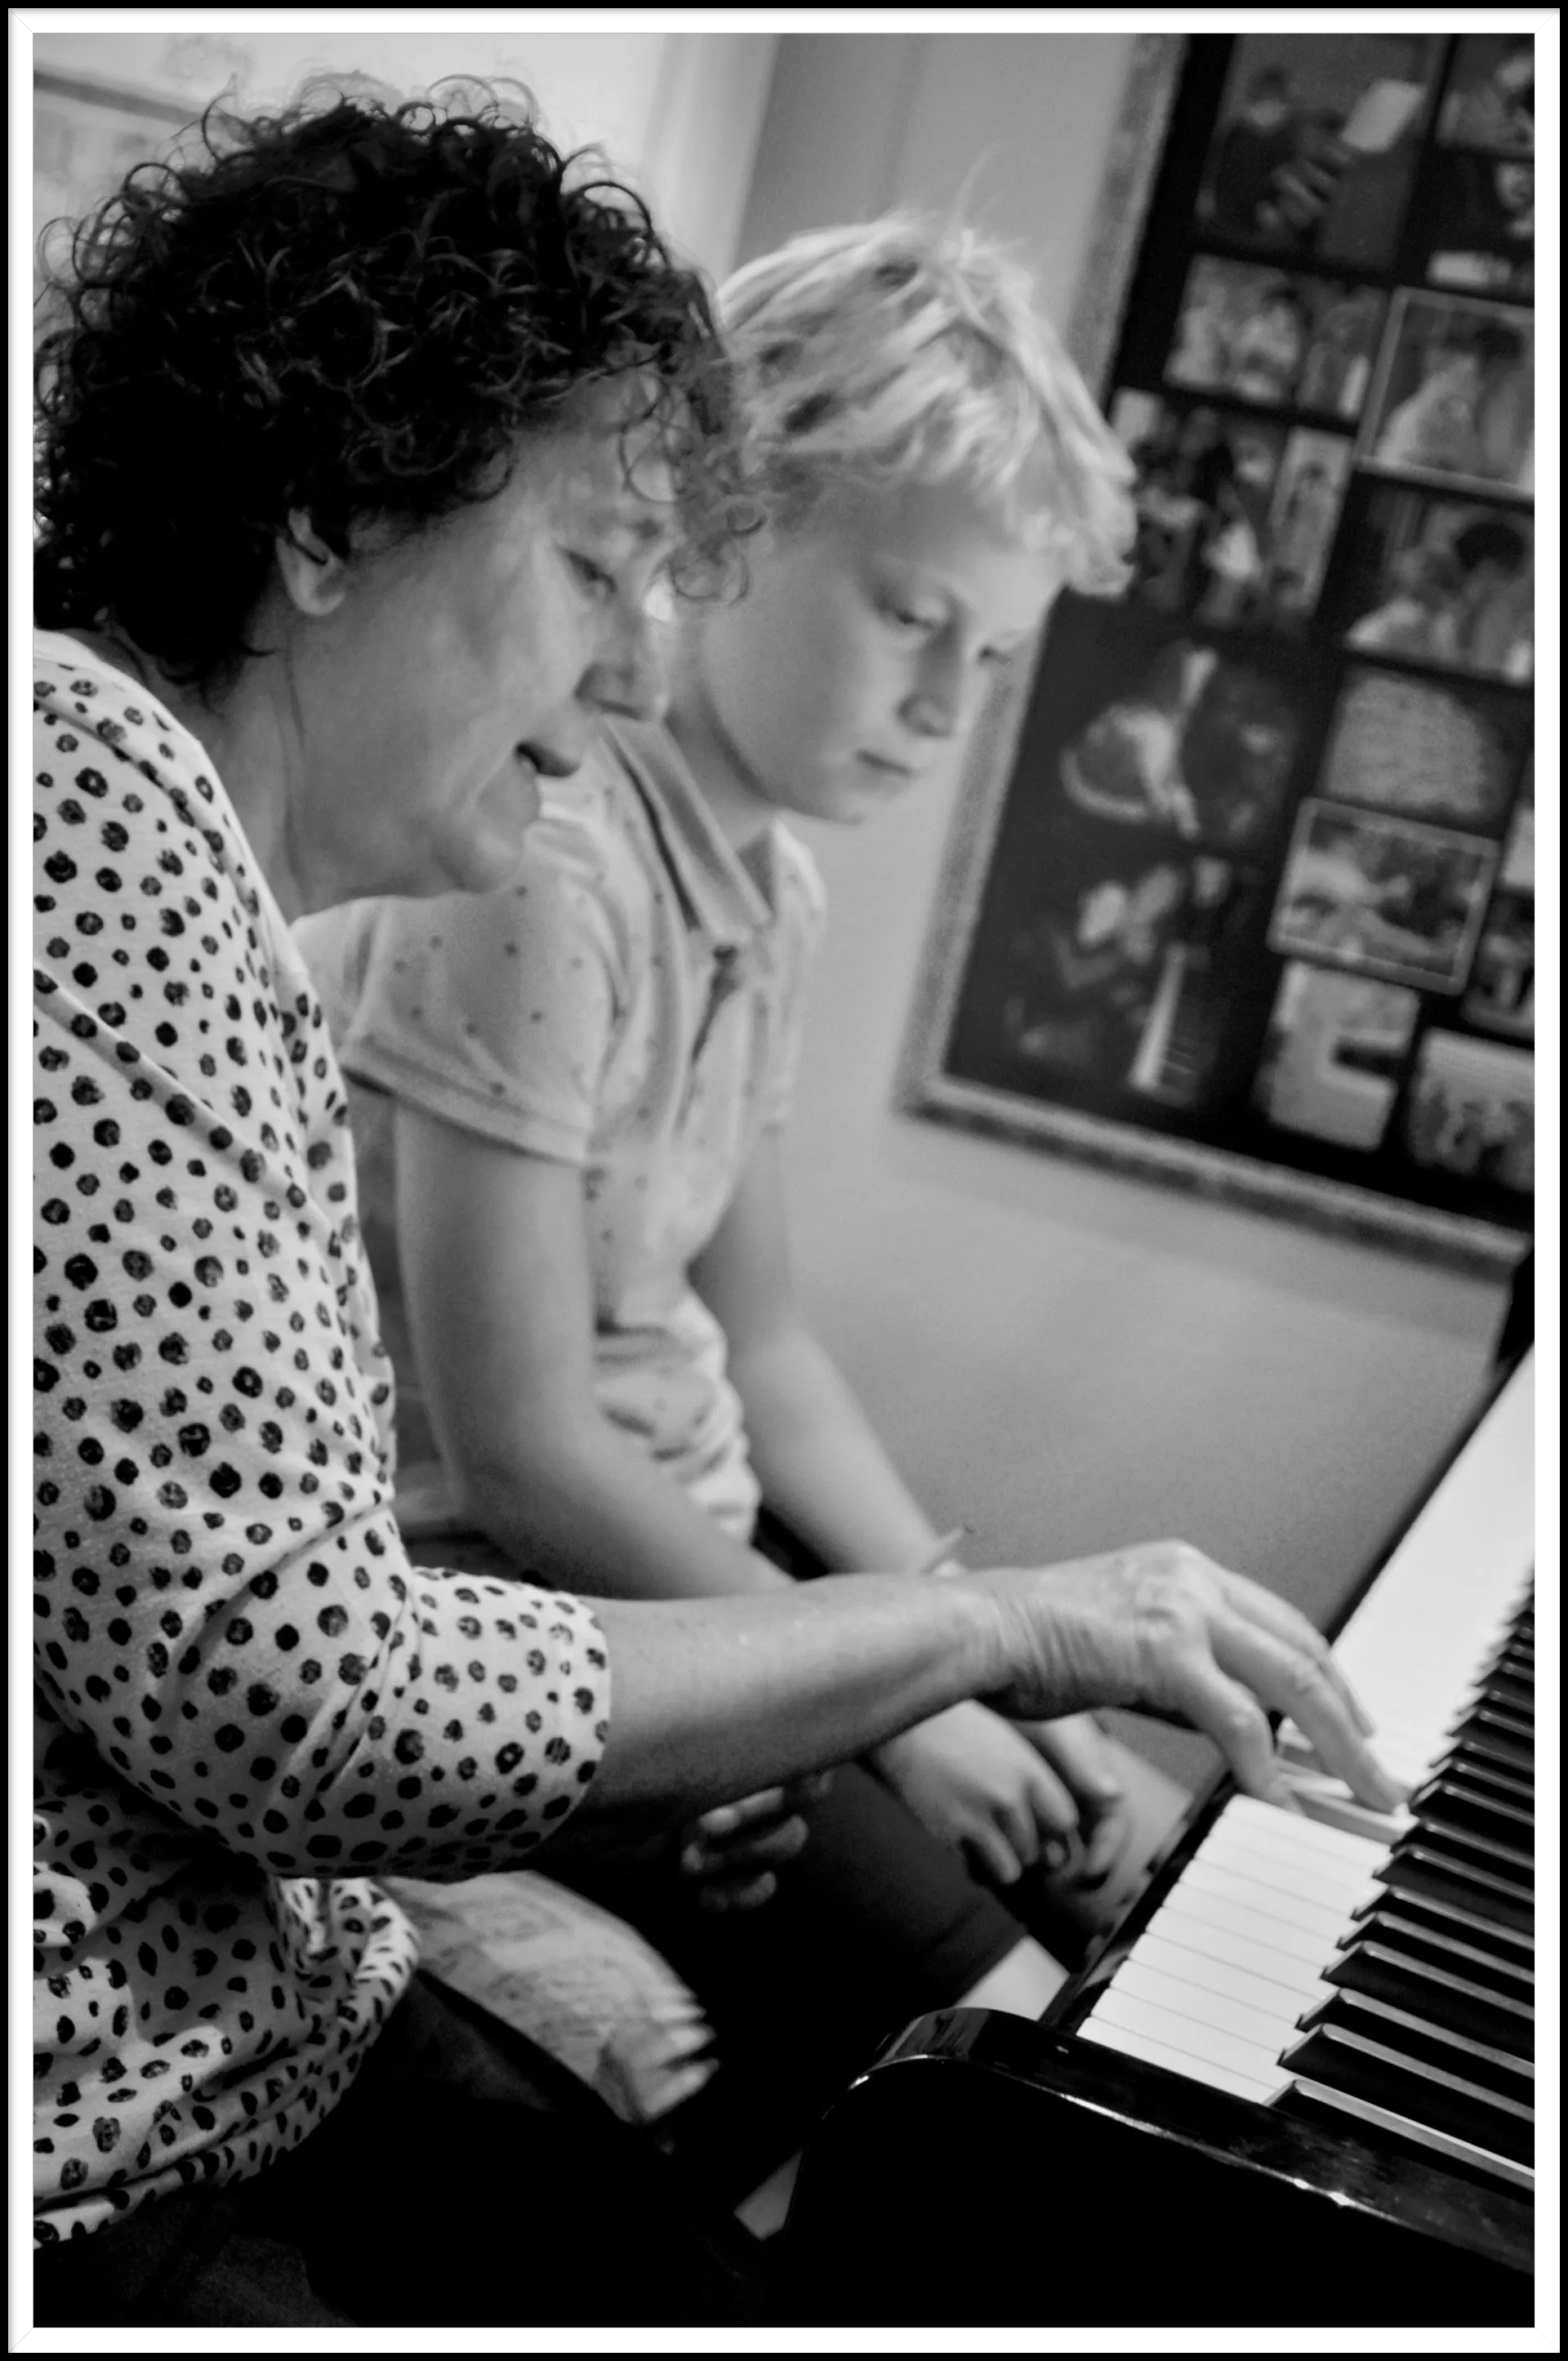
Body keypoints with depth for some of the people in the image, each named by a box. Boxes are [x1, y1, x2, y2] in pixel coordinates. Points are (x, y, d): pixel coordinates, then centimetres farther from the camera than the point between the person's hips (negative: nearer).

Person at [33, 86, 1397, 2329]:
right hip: (97, 2175, -9)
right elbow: (299, 1698, -24)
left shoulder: (216, 887, 12)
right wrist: (978, 1618, -15)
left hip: (266, 2010, 9)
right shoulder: (86, 793, -19)